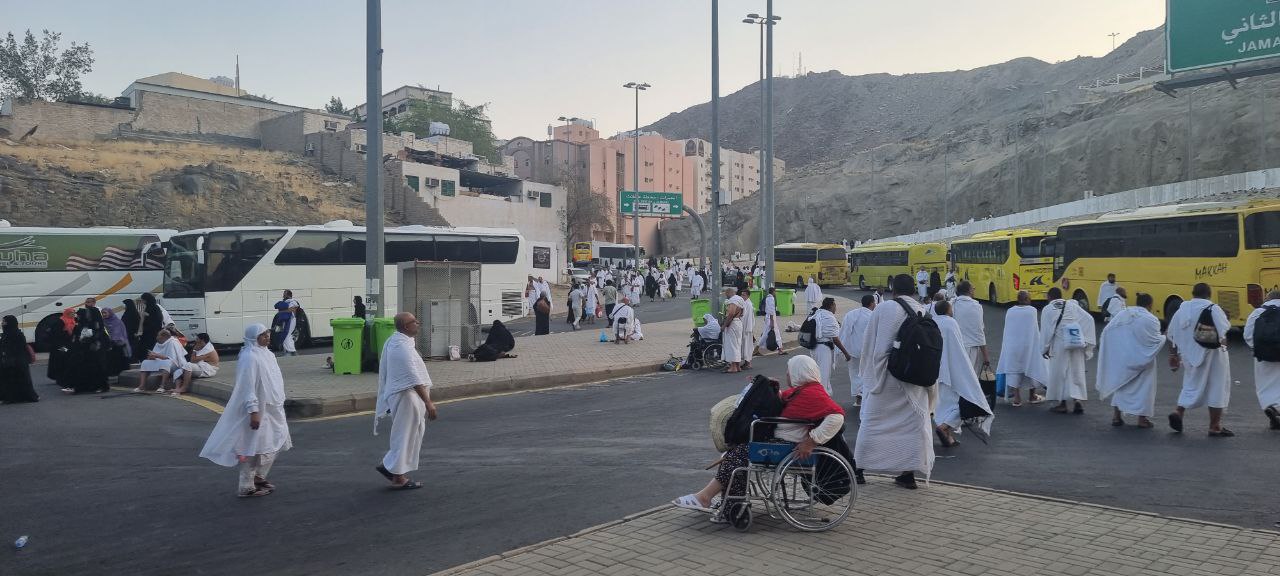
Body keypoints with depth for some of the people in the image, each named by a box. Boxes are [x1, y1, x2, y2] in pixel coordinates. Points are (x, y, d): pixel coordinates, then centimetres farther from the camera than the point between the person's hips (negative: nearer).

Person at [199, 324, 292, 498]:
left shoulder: (266, 354, 9)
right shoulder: (249, 358, -19)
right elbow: (247, 387, -22)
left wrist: (278, 404, 21)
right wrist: (253, 412, -25)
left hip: (271, 409, 10)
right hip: (258, 411, -10)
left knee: (275, 444, 16)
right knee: (252, 450, -1)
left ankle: (259, 477, 31)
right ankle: (246, 487, 9)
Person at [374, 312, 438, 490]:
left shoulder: (393, 341, 11)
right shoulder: (402, 346, -22)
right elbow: (414, 378, -25)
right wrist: (428, 402, -24)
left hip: (396, 392, 10)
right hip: (406, 395, -10)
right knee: (405, 435, -1)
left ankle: (388, 465, 22)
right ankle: (399, 478, 9)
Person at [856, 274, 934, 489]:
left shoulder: (883, 310, -11)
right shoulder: (924, 313, 0)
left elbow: (870, 347, -7)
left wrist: (868, 373, 4)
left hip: (886, 376, -3)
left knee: (873, 422, 7)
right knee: (912, 424, 9)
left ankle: (859, 468, 13)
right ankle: (909, 474, 10)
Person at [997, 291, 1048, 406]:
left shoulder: (1010, 311, 0)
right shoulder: (1032, 310, -5)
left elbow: (1007, 330, 4)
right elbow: (1036, 329, -1)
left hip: (1012, 346, 1)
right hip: (1029, 345, -1)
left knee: (1013, 369, 5)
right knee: (1032, 367, 14)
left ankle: (1017, 398, 1)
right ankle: (1032, 396, 26)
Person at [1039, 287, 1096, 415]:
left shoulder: (1047, 309, -1)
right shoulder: (1072, 305, 8)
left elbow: (1045, 330, -3)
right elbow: (1089, 319, 2)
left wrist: (1044, 349, 5)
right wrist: (1088, 342, 6)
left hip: (1059, 345, -3)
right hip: (1076, 345, 3)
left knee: (1059, 373, 8)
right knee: (1076, 372, 11)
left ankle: (1062, 403, 12)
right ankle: (1078, 400, 2)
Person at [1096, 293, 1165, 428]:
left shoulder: (1122, 314, 2)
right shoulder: (1151, 320, -11)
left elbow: (1107, 332, 1)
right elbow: (1156, 341, -8)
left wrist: (1101, 344, 16)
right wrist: (1165, 337, 11)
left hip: (1121, 358, 4)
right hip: (1141, 360, -4)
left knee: (1121, 382, 18)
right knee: (1144, 386, 11)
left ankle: (1116, 415, 14)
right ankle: (1142, 418, 11)